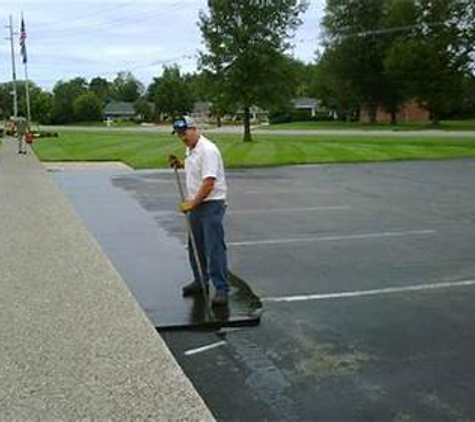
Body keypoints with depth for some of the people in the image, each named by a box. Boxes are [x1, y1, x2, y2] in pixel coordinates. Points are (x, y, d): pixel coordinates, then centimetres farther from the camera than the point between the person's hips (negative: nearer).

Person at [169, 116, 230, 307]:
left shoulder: (207, 150, -20)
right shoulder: (190, 150, 11)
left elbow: (209, 182, -25)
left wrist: (192, 203, -22)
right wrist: (181, 164, 12)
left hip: (211, 205, -10)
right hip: (196, 205, 10)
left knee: (214, 248, -8)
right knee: (195, 246, 16)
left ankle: (222, 288, -3)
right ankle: (200, 281, 30)